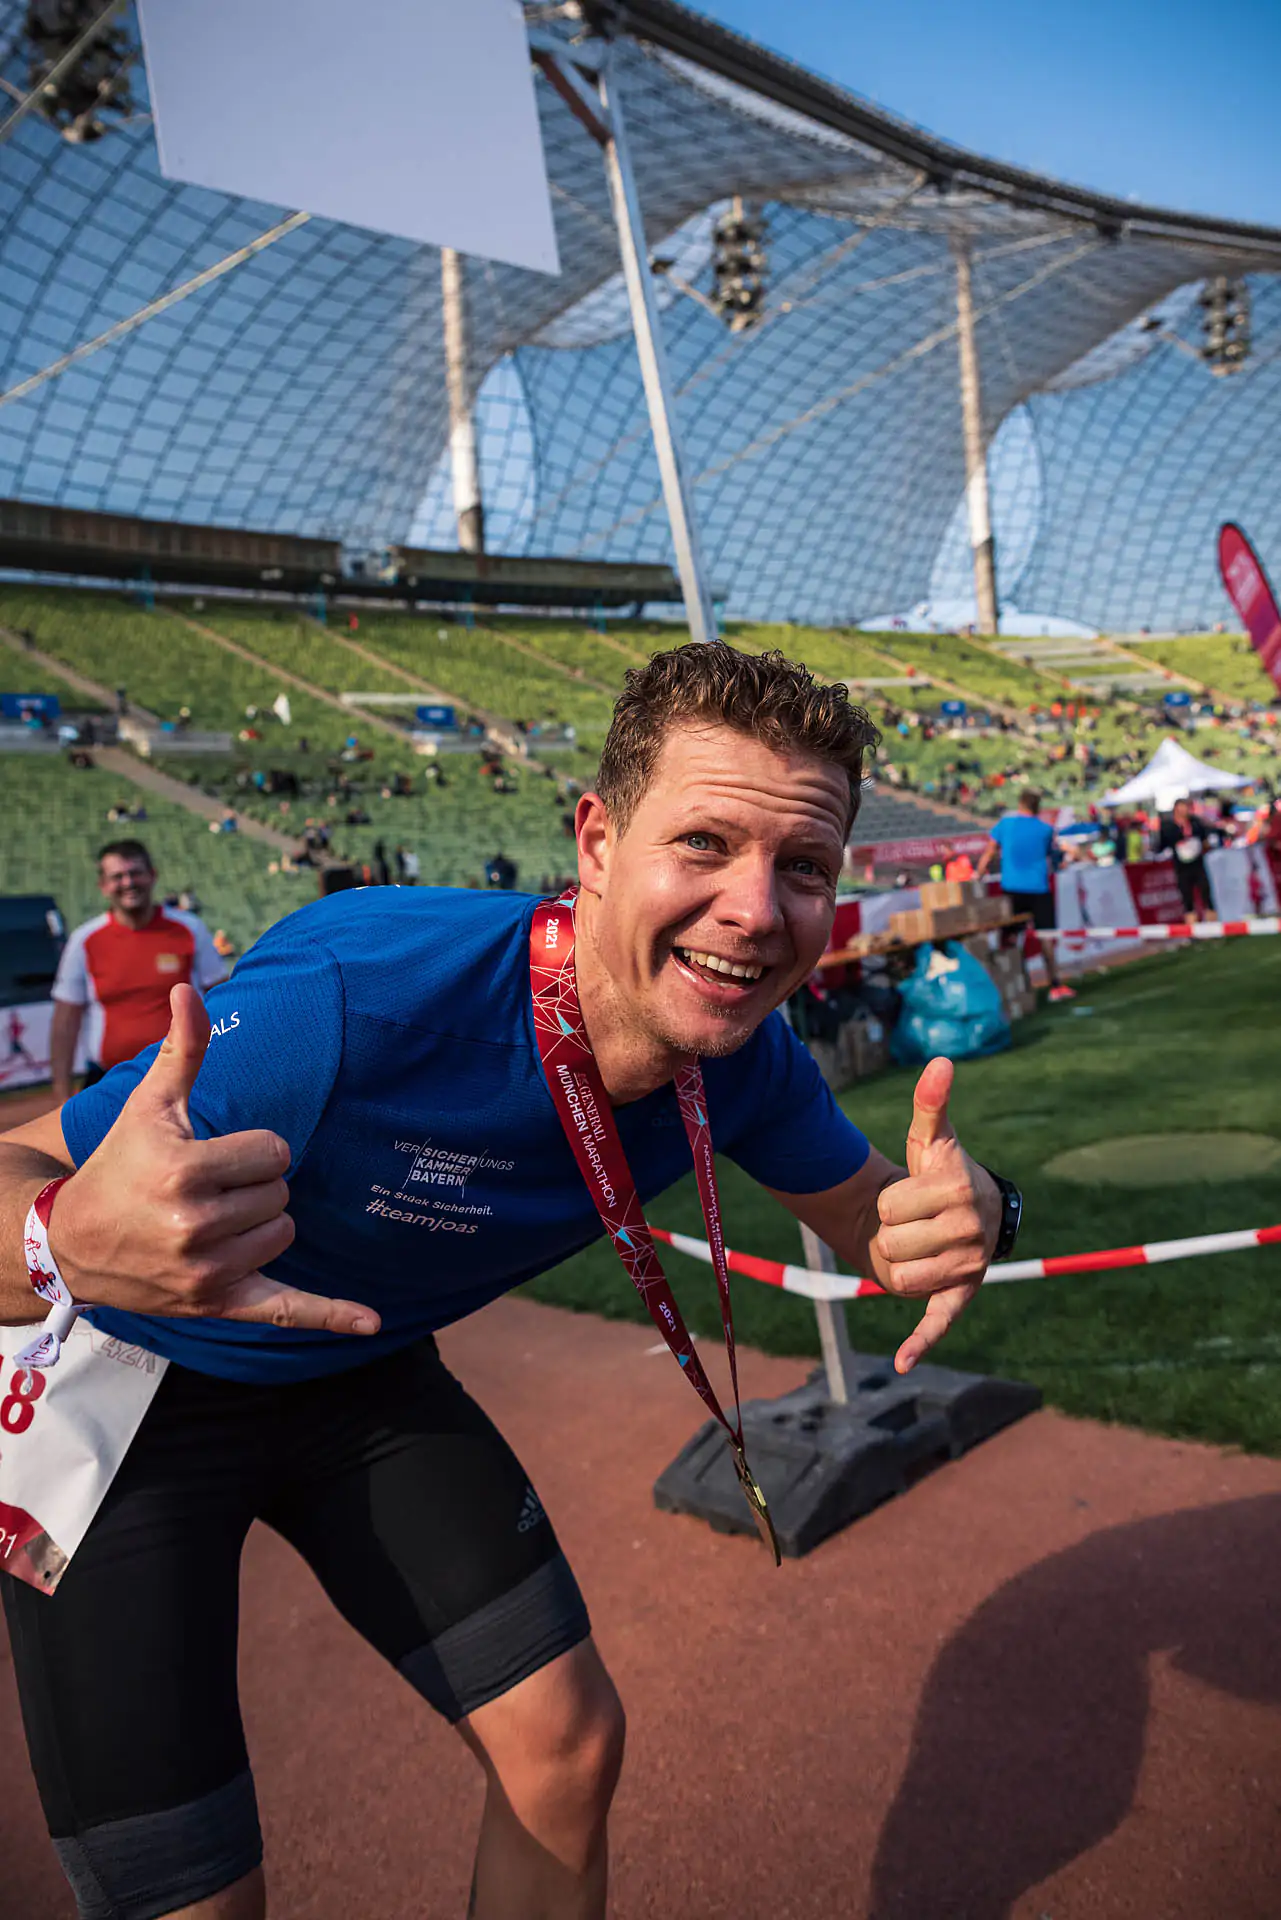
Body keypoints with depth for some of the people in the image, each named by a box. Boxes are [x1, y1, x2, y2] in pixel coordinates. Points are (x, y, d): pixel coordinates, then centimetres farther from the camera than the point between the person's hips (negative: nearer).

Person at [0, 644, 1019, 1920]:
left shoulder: (745, 1062, -18)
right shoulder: (360, 999, -38)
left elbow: (871, 1219, -2)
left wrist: (964, 1213, -28)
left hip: (363, 1380, 5)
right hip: (119, 1397, -4)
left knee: (566, 1750, 6)